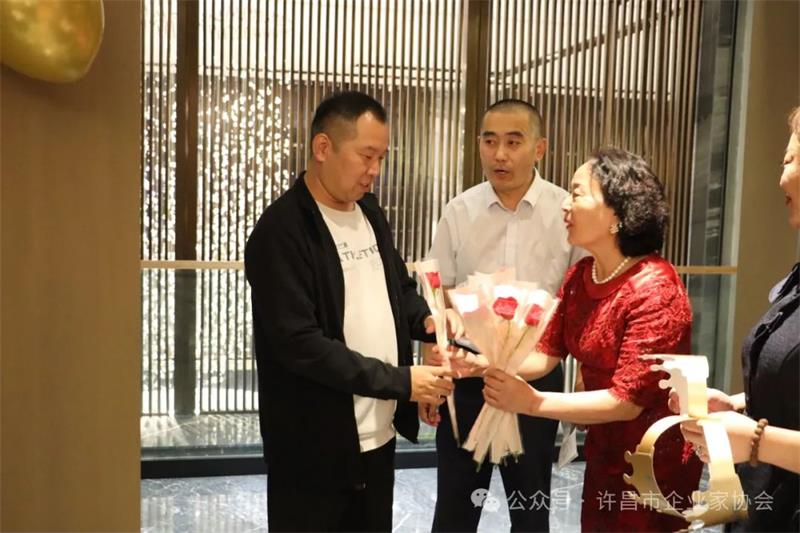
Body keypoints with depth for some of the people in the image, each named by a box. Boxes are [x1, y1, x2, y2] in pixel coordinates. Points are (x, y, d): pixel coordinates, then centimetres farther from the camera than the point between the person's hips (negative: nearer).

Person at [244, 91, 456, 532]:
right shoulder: (281, 231, -17)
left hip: (378, 435, 7)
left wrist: (426, 319, -2)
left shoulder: (370, 214, 8)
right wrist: (400, 382, -21)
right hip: (314, 447, -7)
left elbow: (399, 287, 20)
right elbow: (299, 344, -23)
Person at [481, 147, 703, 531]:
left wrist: (532, 401, -34)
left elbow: (628, 400, -28)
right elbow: (546, 352, -4)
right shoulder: (580, 276, -1)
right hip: (603, 450, 7)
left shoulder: (654, 291, -26)